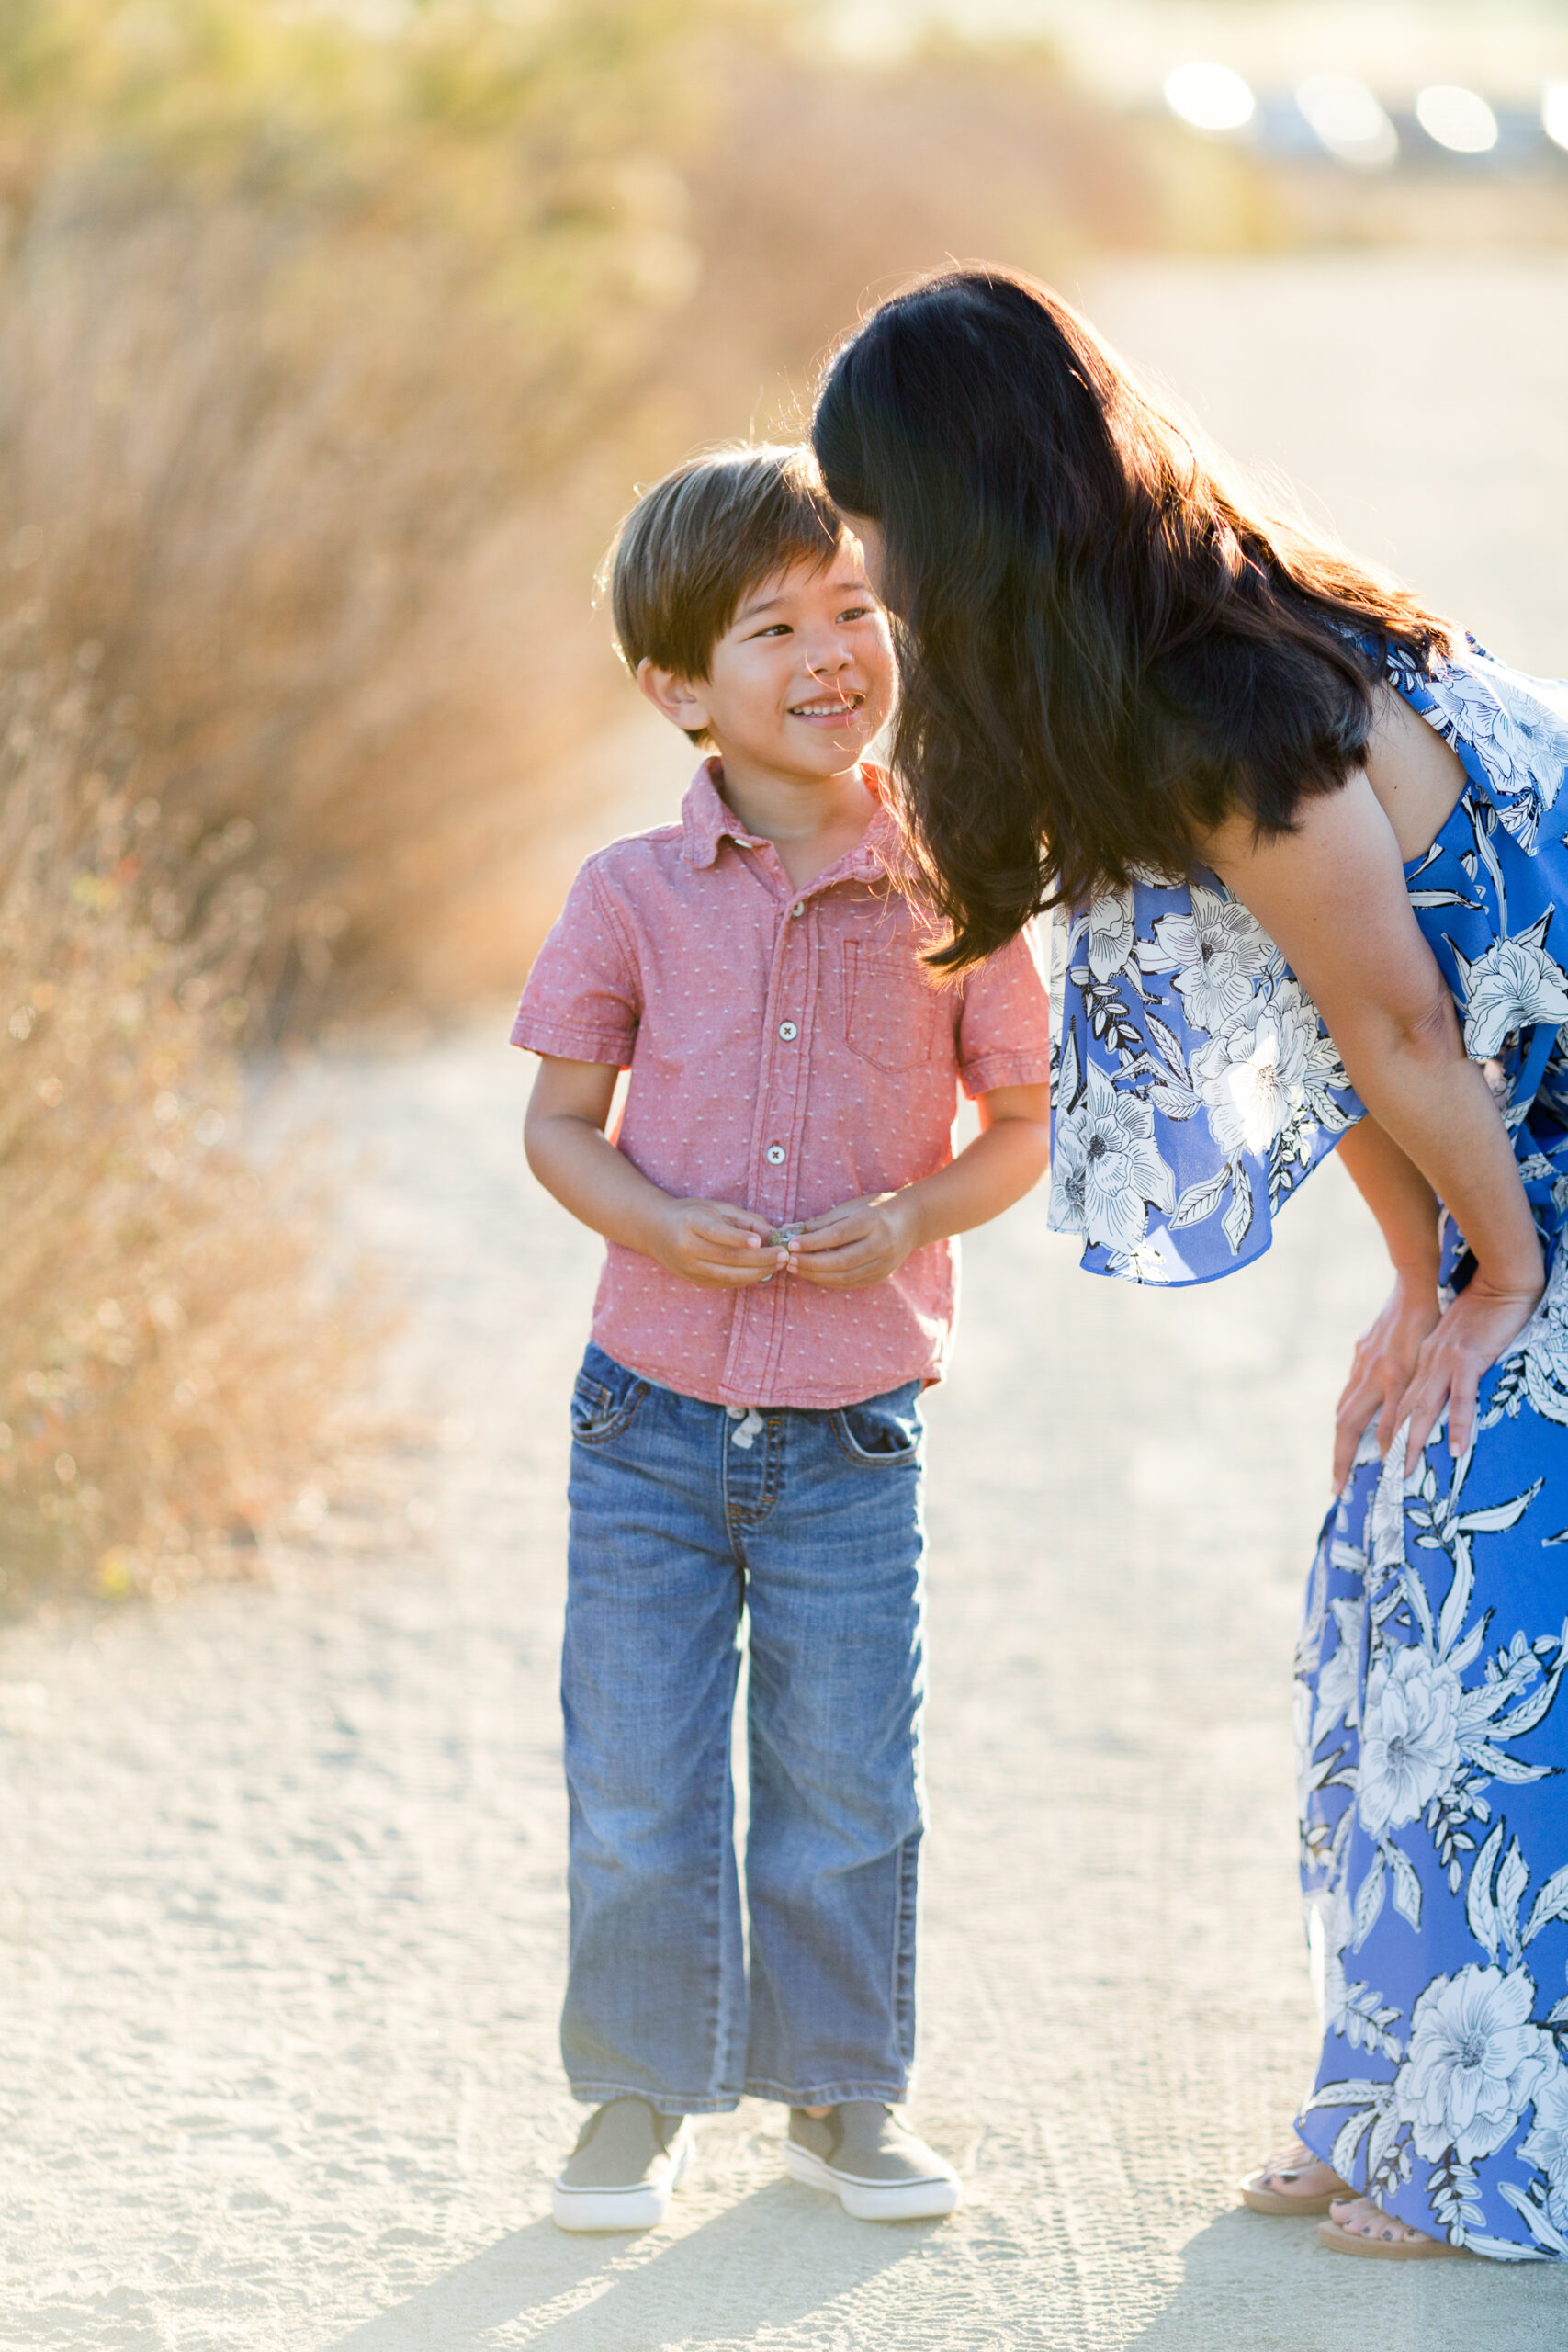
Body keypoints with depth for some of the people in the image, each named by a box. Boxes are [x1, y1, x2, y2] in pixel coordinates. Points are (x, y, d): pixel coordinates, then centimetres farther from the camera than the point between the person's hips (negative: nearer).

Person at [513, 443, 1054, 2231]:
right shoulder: (635, 897, -5)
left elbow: (1023, 1123, 5)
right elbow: (559, 1122, 3)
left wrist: (922, 1215, -14)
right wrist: (657, 1222, -16)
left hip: (851, 1435, 0)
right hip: (654, 1421, 0)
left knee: (847, 1793, 7)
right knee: (638, 1792, 4)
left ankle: (839, 2093, 25)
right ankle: (639, 2097, 20)